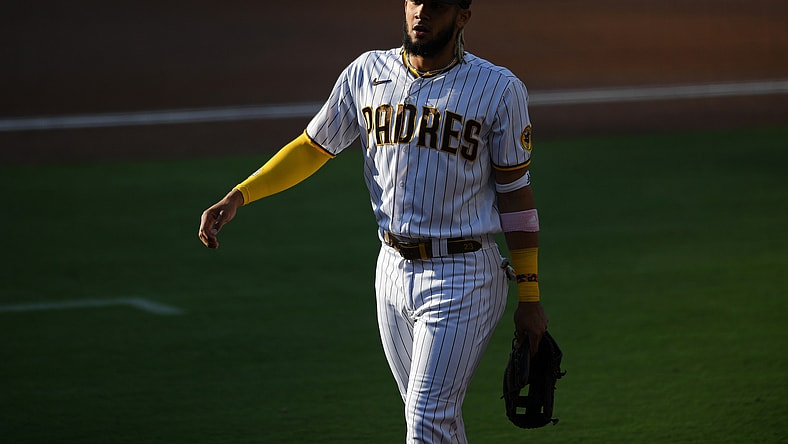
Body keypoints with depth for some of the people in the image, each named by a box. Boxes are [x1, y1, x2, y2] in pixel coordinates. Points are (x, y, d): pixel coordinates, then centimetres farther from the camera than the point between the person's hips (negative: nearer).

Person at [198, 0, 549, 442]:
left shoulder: (500, 89, -6)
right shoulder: (367, 74, 4)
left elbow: (516, 192, -2)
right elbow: (312, 148, 11)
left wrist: (530, 298, -2)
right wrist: (238, 197, -2)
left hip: (461, 277, -5)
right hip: (394, 270, 5)